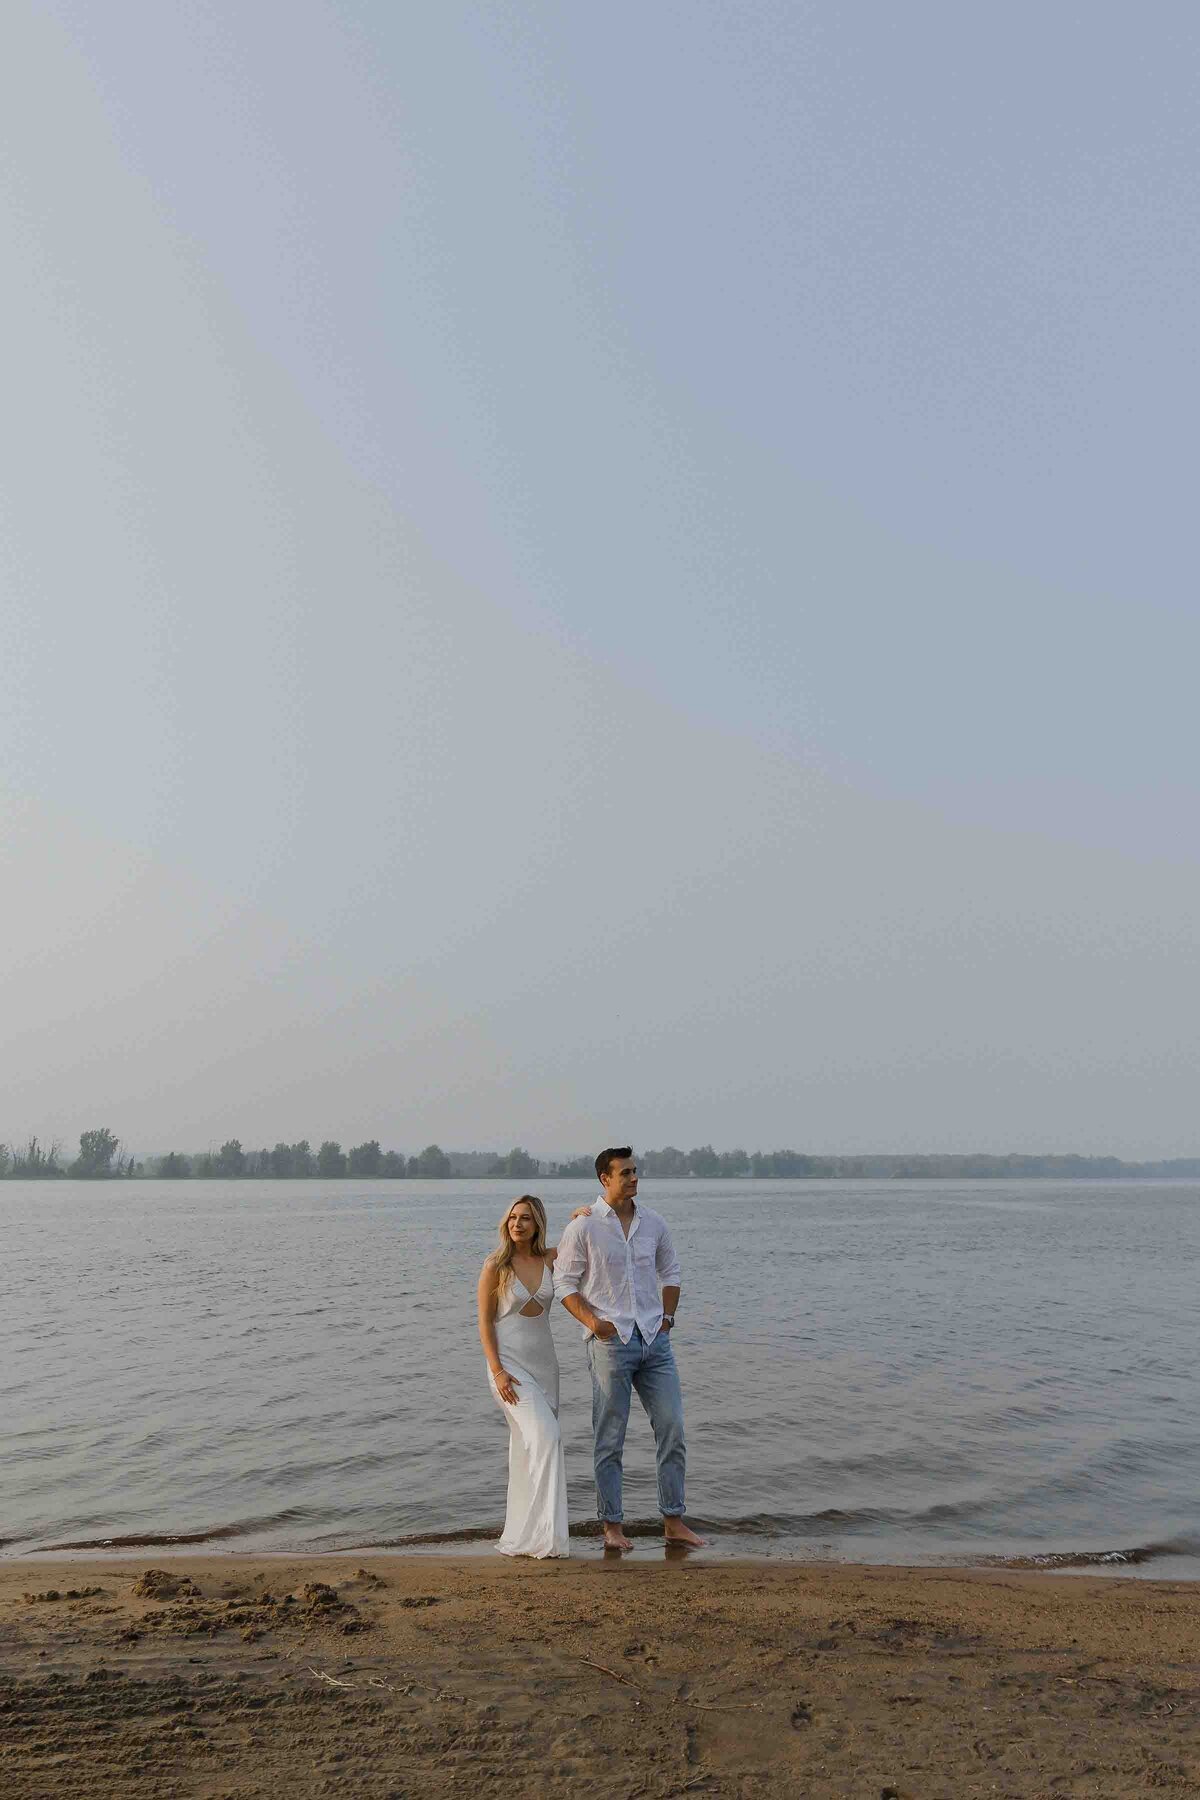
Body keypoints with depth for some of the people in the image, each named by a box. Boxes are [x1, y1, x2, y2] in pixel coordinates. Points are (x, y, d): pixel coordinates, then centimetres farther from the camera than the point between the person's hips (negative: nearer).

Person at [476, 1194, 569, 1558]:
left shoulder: (549, 1259, 0)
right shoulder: (495, 1266, -9)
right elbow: (485, 1322, -8)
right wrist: (497, 1371, -14)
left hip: (544, 1362, 5)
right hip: (510, 1363, -5)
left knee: (529, 1447, 11)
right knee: (545, 1436, -18)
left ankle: (522, 1534, 22)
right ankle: (543, 1532, -12)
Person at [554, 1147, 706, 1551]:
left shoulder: (653, 1223, 8)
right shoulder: (583, 1226, -6)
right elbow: (564, 1282, -3)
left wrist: (667, 1317, 8)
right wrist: (592, 1321, -13)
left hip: (655, 1339, 4)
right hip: (610, 1341, -4)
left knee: (672, 1427, 3)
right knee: (609, 1438, 3)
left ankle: (673, 1521, 14)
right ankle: (612, 1525, 15)